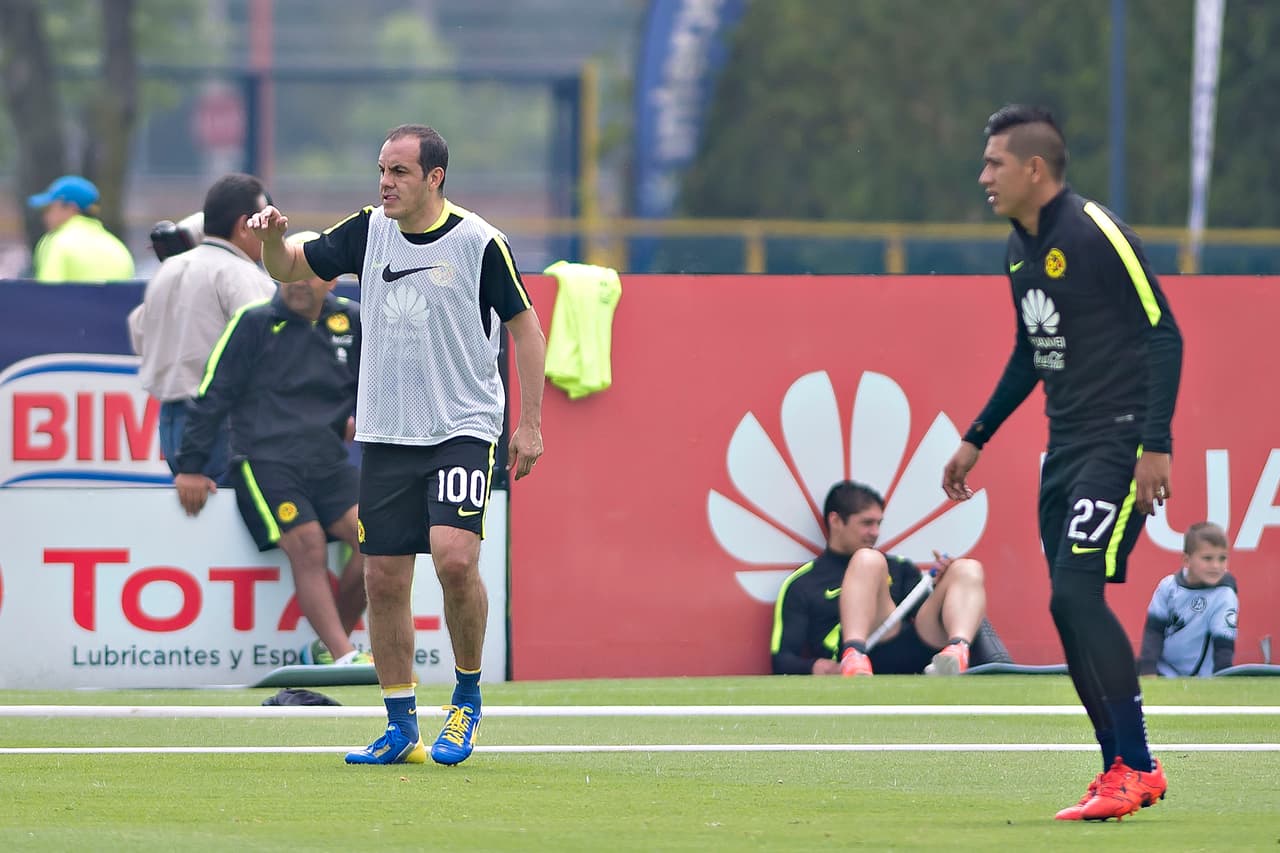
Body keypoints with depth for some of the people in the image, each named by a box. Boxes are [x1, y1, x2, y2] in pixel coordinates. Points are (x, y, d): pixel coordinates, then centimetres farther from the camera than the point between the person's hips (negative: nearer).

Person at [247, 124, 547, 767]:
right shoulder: (369, 232, 5)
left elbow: (526, 328, -1)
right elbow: (290, 268, 15)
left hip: (462, 430, -5)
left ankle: (467, 696, -1)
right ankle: (401, 727, 11)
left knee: (455, 559, -22)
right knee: (383, 580, 2)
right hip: (386, 435, 5)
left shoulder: (478, 243, -8)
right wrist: (272, 237, -9)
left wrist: (529, 425, -6)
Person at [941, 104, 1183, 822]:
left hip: (1118, 442, -9)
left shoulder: (1095, 234, -14)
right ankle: (1127, 771, 13)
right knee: (1072, 608, 5)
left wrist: (1155, 444, -22)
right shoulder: (1021, 251, 13)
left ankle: (1133, 768, -13)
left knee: (1077, 591, -18)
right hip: (1066, 446, 9)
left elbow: (1164, 334, -16)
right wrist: (977, 439, 27)